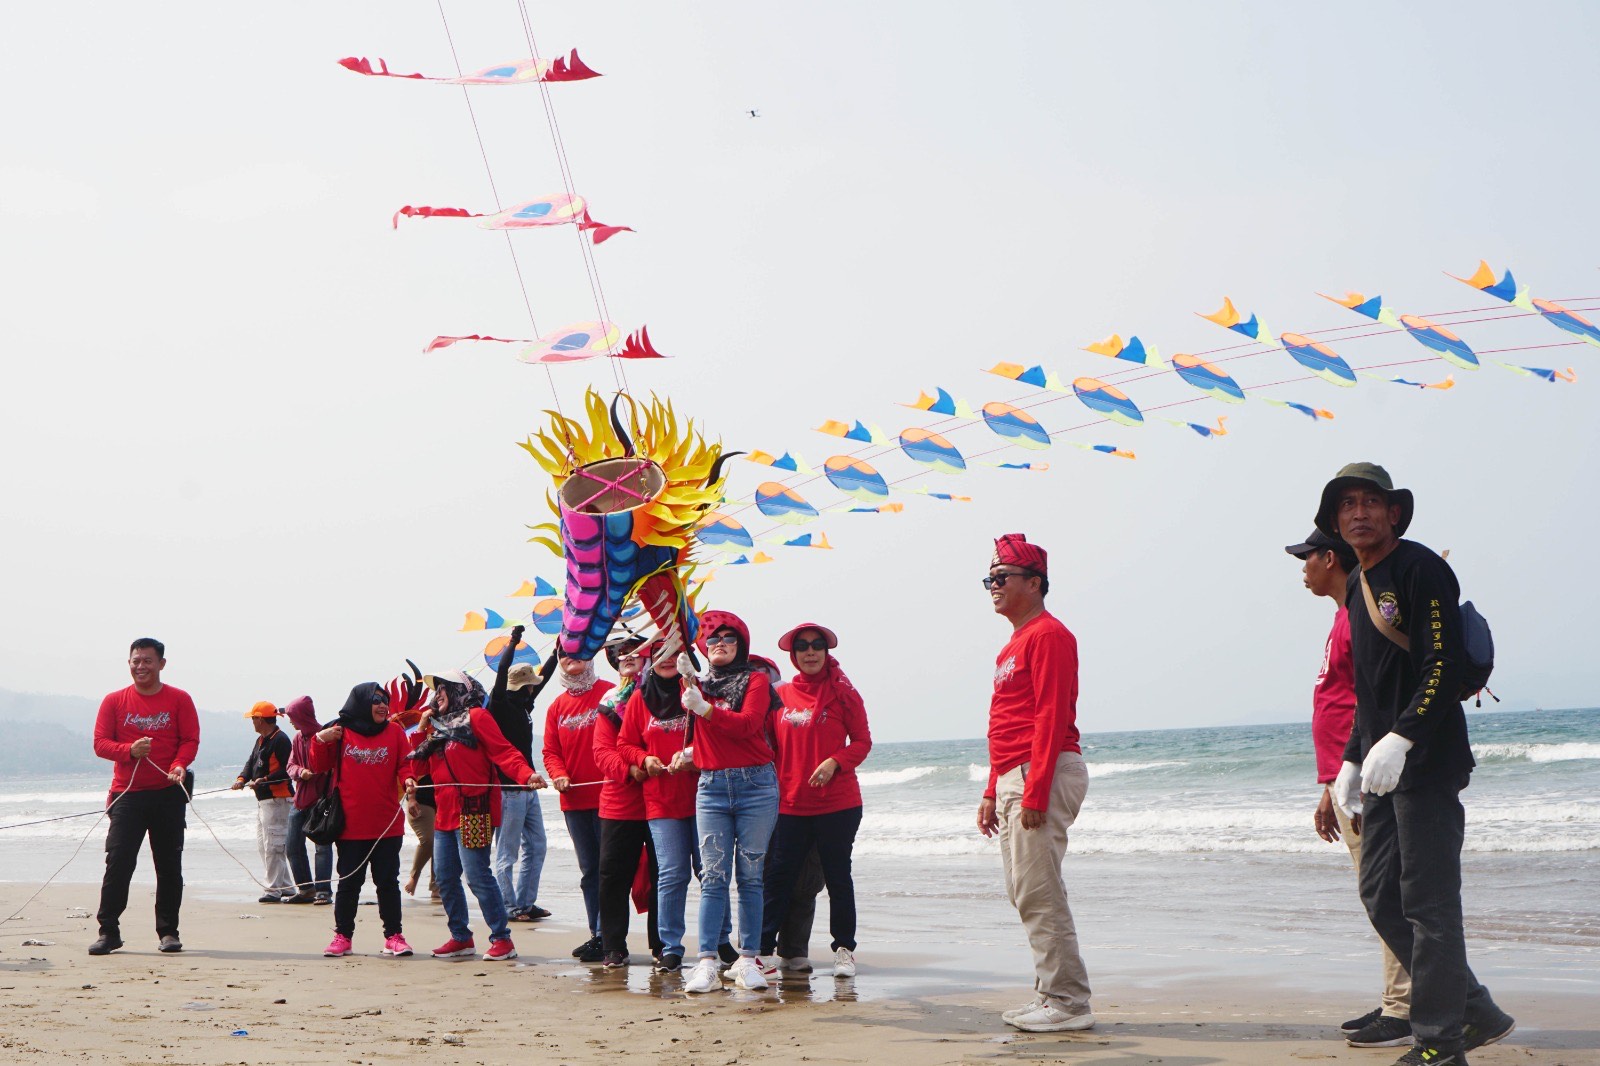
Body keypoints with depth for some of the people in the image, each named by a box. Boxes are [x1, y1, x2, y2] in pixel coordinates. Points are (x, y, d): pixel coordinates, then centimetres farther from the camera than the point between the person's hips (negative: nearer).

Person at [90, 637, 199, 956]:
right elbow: (100, 743, 2)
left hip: (168, 794, 0)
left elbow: (191, 740, -1)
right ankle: (108, 931, 1)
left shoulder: (179, 700, 3)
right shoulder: (114, 701, 6)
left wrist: (179, 766, -21)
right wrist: (130, 750, -17)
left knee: (169, 865, 4)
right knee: (117, 862, -5)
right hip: (126, 794, 0)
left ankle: (168, 931, 12)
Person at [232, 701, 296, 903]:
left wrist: (264, 780, -24)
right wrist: (242, 778, 0)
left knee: (273, 845, -10)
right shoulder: (261, 740, 18)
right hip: (263, 800, 11)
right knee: (263, 845, 13)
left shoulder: (280, 739, -14)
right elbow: (251, 763, 19)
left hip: (277, 799, -11)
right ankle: (285, 886, 18)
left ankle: (275, 890, -7)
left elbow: (287, 770, -20)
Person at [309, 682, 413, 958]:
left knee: (388, 881, 5)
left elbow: (405, 764, 2)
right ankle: (342, 936, 13)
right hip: (350, 826, -1)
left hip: (387, 826, 1)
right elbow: (320, 767, 4)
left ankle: (393, 935, 10)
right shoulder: (340, 732, 2)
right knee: (349, 882, 5)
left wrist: (408, 779, -20)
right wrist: (320, 741, -13)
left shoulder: (394, 731, 5)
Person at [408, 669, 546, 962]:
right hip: (445, 813, 9)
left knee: (477, 875, -12)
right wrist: (422, 729, 10)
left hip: (473, 811, -9)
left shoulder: (476, 717, -4)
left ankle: (502, 939, -7)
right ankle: (461, 938, 21)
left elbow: (503, 751, -14)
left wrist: (526, 775, -30)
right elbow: (420, 763, 18)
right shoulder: (438, 725, 20)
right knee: (445, 877, 10)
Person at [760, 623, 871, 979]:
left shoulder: (842, 692, -1)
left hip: (837, 802, -2)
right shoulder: (780, 695, 7)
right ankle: (761, 947, 6)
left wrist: (834, 762, -16)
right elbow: (770, 745, 13)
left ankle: (844, 949, 13)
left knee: (837, 876, 5)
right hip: (790, 802, 2)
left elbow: (862, 741, 0)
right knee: (778, 876, 1)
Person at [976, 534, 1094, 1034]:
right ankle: (1050, 994, 15)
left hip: (1044, 773, -11)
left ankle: (1068, 1002, -7)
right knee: (1023, 892, 11)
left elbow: (1051, 717, -18)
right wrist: (993, 793, 21)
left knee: (1039, 894, -10)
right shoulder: (1014, 645, 22)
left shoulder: (1048, 635, -9)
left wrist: (1034, 791, -23)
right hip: (1014, 778, 11)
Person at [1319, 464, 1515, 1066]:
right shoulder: (1359, 588, 18)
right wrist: (1352, 760, 18)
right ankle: (1476, 1013, 17)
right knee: (1381, 896, 8)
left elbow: (1446, 665, -17)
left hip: (1426, 765, -9)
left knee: (1428, 902, -6)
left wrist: (1400, 738, -23)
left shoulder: (1420, 569, -9)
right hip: (1383, 769, 9)